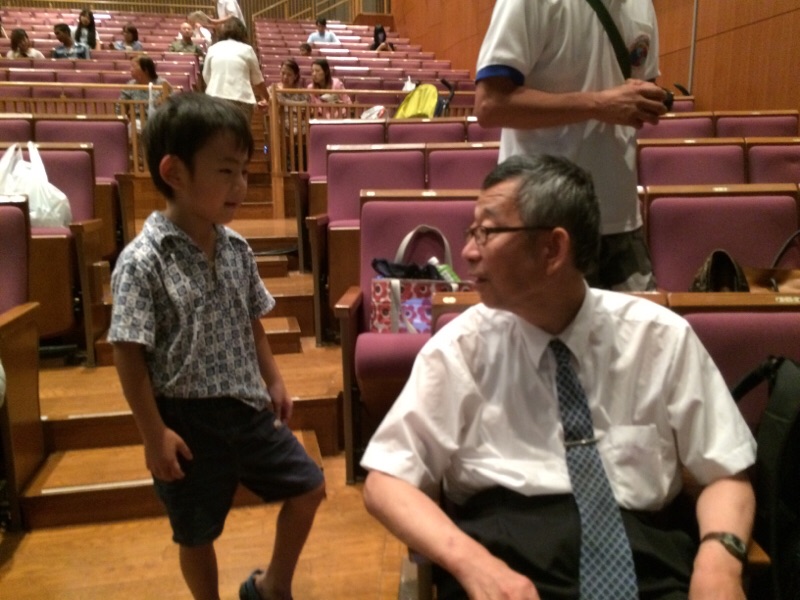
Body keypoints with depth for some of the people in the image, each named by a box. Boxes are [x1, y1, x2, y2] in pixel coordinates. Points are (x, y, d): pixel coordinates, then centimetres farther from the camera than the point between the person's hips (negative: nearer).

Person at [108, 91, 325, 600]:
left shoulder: (237, 248, 0)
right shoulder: (143, 261, -19)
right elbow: (128, 354, -17)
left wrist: (274, 381, 11)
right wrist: (154, 434, -15)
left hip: (247, 407, 6)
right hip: (187, 419, -6)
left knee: (309, 487, 16)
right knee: (197, 532, 14)